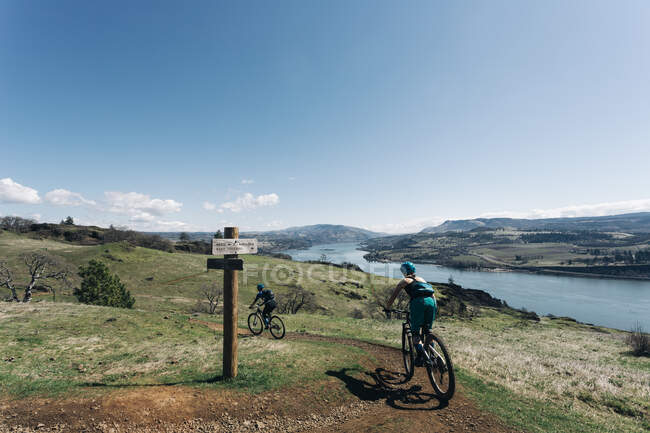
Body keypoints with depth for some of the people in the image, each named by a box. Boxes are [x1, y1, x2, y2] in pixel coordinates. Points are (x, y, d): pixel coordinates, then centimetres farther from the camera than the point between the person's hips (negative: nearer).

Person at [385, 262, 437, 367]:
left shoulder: (404, 281, 20)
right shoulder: (422, 279, 32)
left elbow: (393, 297, 22)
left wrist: (387, 308, 34)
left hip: (418, 302, -5)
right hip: (430, 301, 5)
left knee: (415, 332, 3)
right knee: (428, 331, 18)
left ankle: (420, 356, -12)